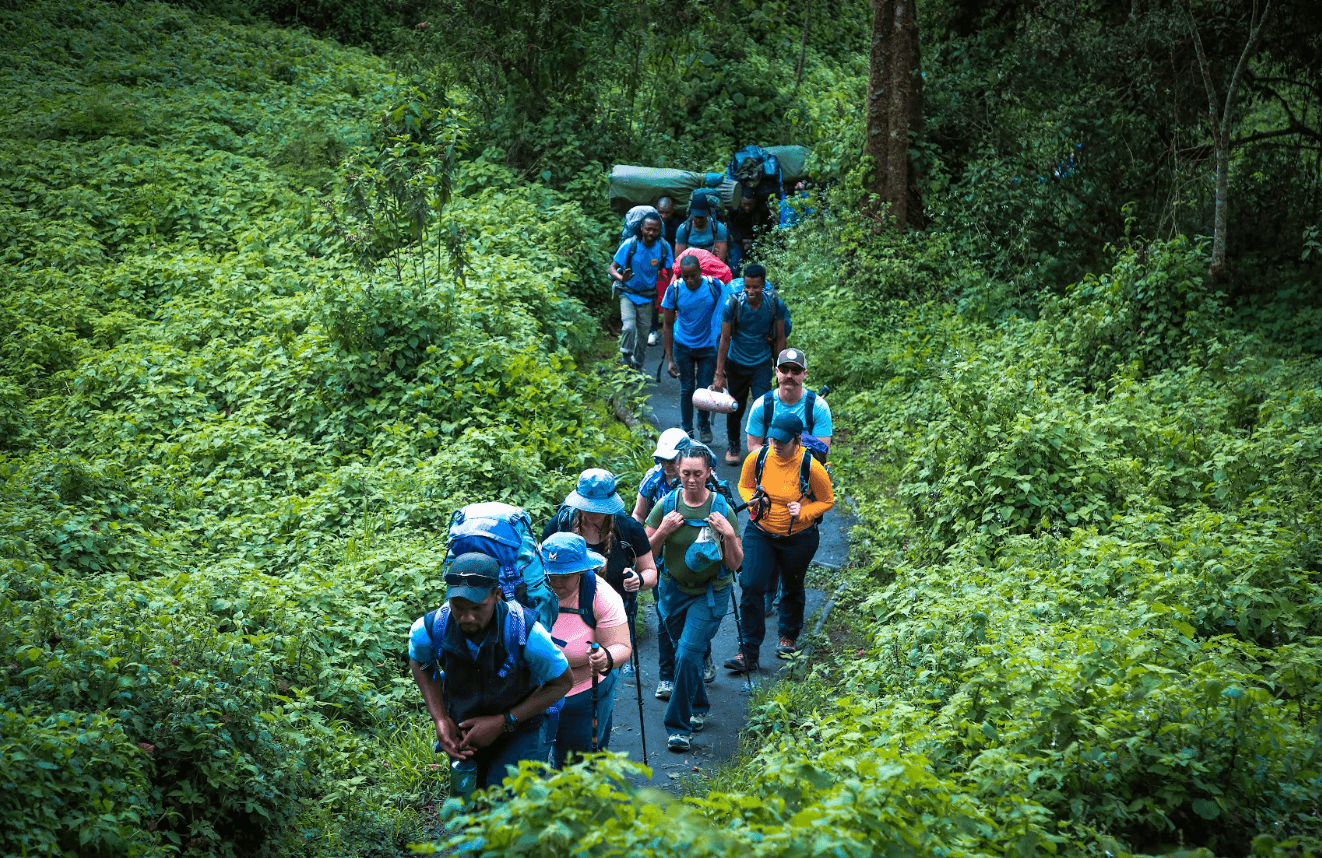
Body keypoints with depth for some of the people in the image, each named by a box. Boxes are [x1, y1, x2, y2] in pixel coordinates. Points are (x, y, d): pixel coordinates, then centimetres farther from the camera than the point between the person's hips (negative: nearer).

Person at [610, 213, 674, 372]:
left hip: (647, 297, 2)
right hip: (628, 293, -2)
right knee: (629, 327, -23)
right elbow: (613, 267, -14)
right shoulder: (630, 244, -18)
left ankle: (637, 366, 29)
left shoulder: (664, 247, -12)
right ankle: (626, 362, -6)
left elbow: (668, 272, 2)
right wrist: (621, 278, -36)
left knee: (643, 334, 9)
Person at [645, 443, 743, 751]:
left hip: (711, 593, -3)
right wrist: (663, 531, -20)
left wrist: (729, 535, -26)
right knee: (683, 653, 17)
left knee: (687, 654, -14)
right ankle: (698, 707, 42)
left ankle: (679, 726, -4)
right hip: (674, 590, 3)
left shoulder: (722, 509, -13)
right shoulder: (667, 505, -8)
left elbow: (735, 564, -9)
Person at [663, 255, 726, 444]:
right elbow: (668, 325, -4)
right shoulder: (674, 290, -13)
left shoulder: (715, 286, -15)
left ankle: (704, 425, 29)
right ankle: (686, 429, 24)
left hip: (709, 346, 0)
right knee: (687, 389, 7)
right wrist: (670, 359, -6)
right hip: (683, 346, 0)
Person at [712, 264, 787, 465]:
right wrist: (719, 373, -9)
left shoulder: (775, 305, -15)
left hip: (762, 364, 0)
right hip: (737, 363, 0)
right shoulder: (732, 304, -19)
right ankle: (733, 446, 39)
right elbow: (725, 339, -11)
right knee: (736, 409, 14)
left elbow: (780, 337, -2)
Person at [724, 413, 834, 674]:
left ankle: (789, 636, 48)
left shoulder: (810, 467, -21)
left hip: (798, 538, -1)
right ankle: (748, 653, -5)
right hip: (760, 534, 1)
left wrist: (803, 513, -24)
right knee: (751, 586, -12)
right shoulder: (757, 459, -14)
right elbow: (745, 485, 7)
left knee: (792, 588, 20)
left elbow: (827, 500, -7)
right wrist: (753, 501, -15)